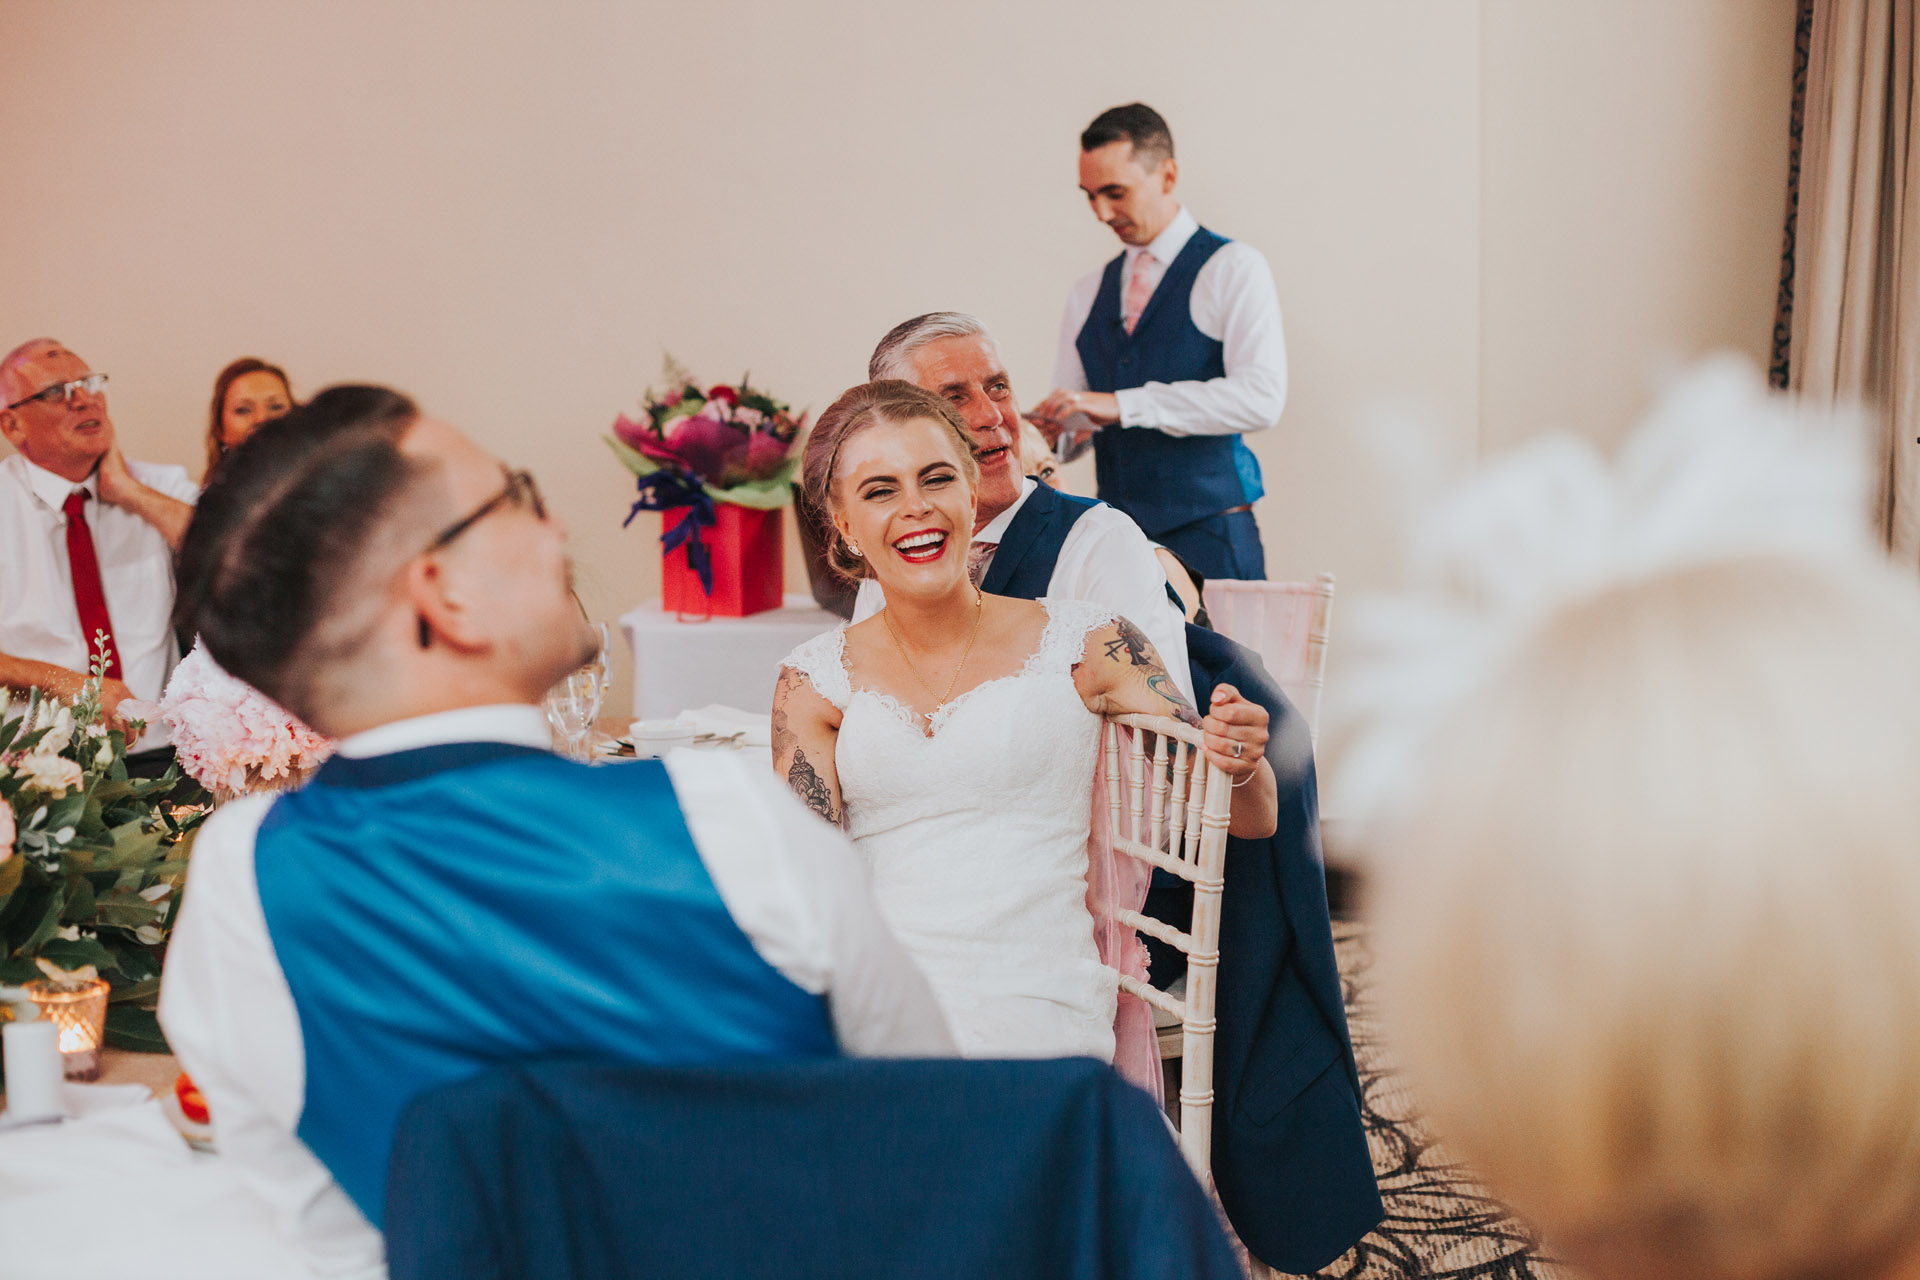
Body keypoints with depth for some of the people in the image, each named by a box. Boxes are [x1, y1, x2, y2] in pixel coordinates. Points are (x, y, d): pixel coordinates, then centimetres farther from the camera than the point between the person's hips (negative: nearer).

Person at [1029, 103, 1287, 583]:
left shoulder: (1232, 268, -3)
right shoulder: (1088, 295, 15)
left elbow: (1261, 397, -17)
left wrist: (1121, 405, -22)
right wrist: (1049, 433, -9)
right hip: (1116, 539, 5)